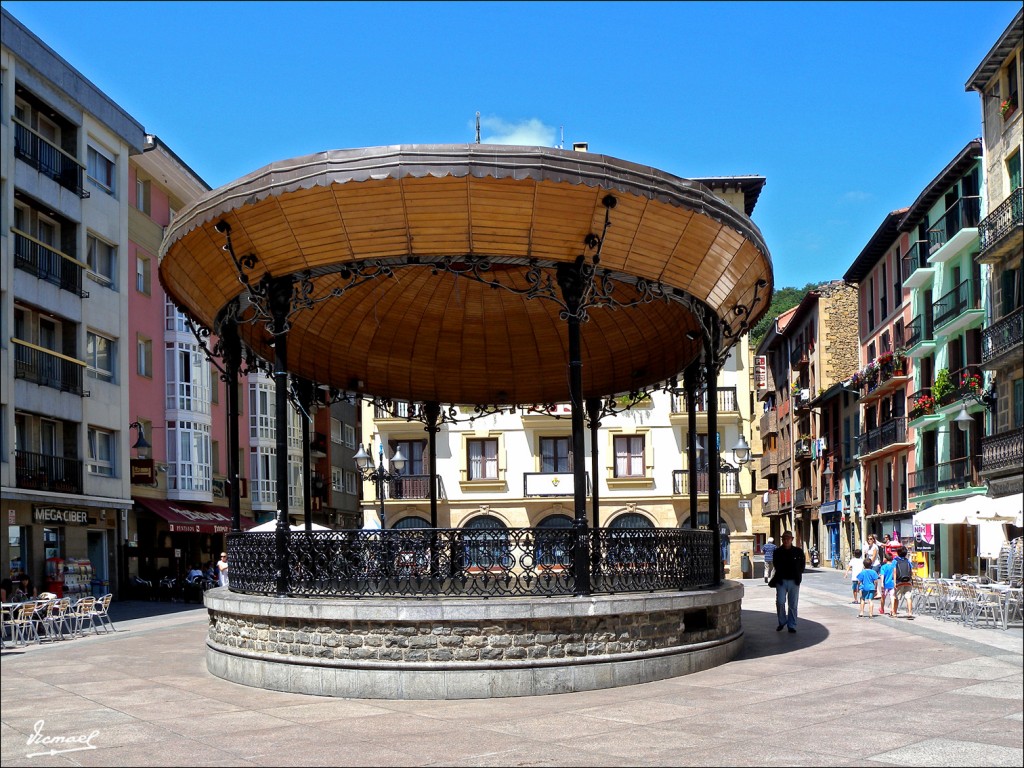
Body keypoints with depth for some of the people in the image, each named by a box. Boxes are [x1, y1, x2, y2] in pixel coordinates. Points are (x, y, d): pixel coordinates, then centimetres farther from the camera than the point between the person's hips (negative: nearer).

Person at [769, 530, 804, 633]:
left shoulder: (798, 552, 4)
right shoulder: (777, 552, 3)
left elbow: (801, 566, 9)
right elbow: (776, 565, 10)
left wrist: (797, 576, 2)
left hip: (794, 581, 0)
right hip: (781, 580, 0)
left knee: (793, 605, 4)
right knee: (780, 602, -8)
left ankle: (792, 626, 12)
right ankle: (782, 622, 13)